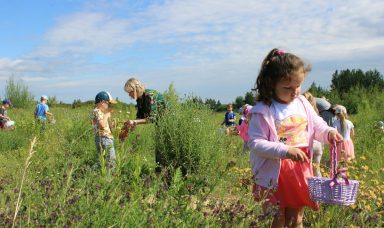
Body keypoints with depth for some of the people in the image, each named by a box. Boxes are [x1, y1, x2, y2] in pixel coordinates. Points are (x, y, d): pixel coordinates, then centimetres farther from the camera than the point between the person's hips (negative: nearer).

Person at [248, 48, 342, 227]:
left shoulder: (302, 103, 1)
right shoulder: (262, 111, -17)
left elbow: (317, 126, 11)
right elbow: (255, 143, -21)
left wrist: (329, 132, -12)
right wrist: (285, 151, -30)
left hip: (301, 168, 5)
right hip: (276, 172, -5)